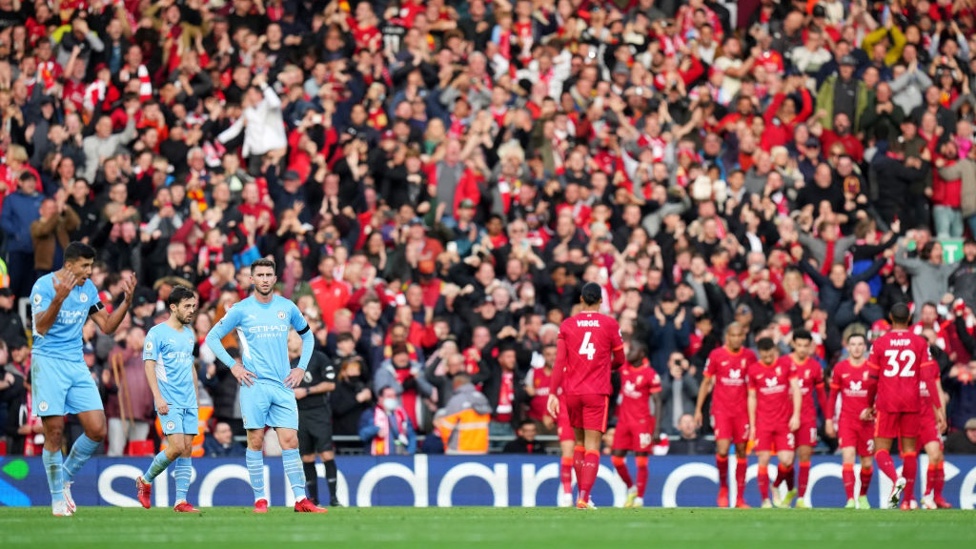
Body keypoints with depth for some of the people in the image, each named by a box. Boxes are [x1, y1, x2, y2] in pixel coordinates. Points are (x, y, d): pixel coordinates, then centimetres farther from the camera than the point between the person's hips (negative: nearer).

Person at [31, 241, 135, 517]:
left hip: (77, 364, 6)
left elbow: (107, 326, 15)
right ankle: (58, 498, 6)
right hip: (48, 362, -6)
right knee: (54, 432, -6)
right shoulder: (44, 285, -9)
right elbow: (41, 327, -21)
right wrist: (59, 298, -35)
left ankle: (66, 477, 17)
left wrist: (127, 300, 1)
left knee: (97, 430, -5)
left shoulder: (88, 288, 10)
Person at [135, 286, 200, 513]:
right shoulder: (158, 333, -5)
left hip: (189, 402, 7)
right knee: (177, 447, -14)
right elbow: (149, 365, -10)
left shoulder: (189, 334, 16)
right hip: (169, 402, -7)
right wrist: (158, 397, -17)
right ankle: (145, 480, 8)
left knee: (187, 449, 1)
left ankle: (181, 501, 2)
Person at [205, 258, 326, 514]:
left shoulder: (287, 308, 9)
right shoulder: (241, 310, 1)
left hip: (283, 386, 2)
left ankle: (301, 499, -4)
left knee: (290, 441, -4)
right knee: (256, 441, -3)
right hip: (254, 384, -2)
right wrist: (233, 365, -2)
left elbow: (307, 336, 24)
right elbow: (212, 337, 7)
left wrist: (301, 367, 12)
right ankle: (260, 499, 4)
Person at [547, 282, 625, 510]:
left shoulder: (567, 325, 3)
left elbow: (559, 362, -2)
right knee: (592, 445, -4)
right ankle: (584, 497, -15)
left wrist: (553, 393, -1)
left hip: (572, 391, 3)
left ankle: (581, 493, 20)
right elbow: (619, 360, 8)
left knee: (579, 442, 18)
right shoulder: (609, 324, 0)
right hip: (597, 392, -3)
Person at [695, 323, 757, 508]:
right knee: (723, 450, -15)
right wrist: (698, 409, 2)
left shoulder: (749, 356, 3)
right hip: (721, 409, -2)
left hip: (742, 411, 2)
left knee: (741, 451, 4)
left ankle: (740, 498, 11)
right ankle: (723, 487, 11)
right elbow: (706, 383, 5)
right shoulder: (716, 355, -2)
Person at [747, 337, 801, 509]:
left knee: (786, 460, -7)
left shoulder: (786, 365, 2)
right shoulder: (754, 370, 4)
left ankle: (777, 486, 22)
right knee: (763, 459, -7)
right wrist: (752, 425, 7)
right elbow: (752, 397, 9)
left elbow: (796, 390, 1)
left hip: (784, 422, 0)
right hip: (763, 422, 0)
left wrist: (796, 415, -8)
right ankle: (765, 499, -1)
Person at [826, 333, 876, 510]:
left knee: (867, 462, 7)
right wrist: (829, 420, 9)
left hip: (867, 421, 0)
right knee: (848, 456, -16)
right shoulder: (840, 368, 3)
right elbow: (833, 395, 10)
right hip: (846, 420, 0)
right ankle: (850, 500, -20)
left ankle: (863, 496, 30)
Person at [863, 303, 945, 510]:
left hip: (887, 402, -2)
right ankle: (909, 498, 8)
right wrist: (938, 407, -1)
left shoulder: (879, 343, 0)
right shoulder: (920, 343, 2)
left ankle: (896, 478, -26)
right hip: (912, 402, 2)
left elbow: (872, 379, 2)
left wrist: (869, 406, 15)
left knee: (881, 449, 3)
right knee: (909, 450, 9)